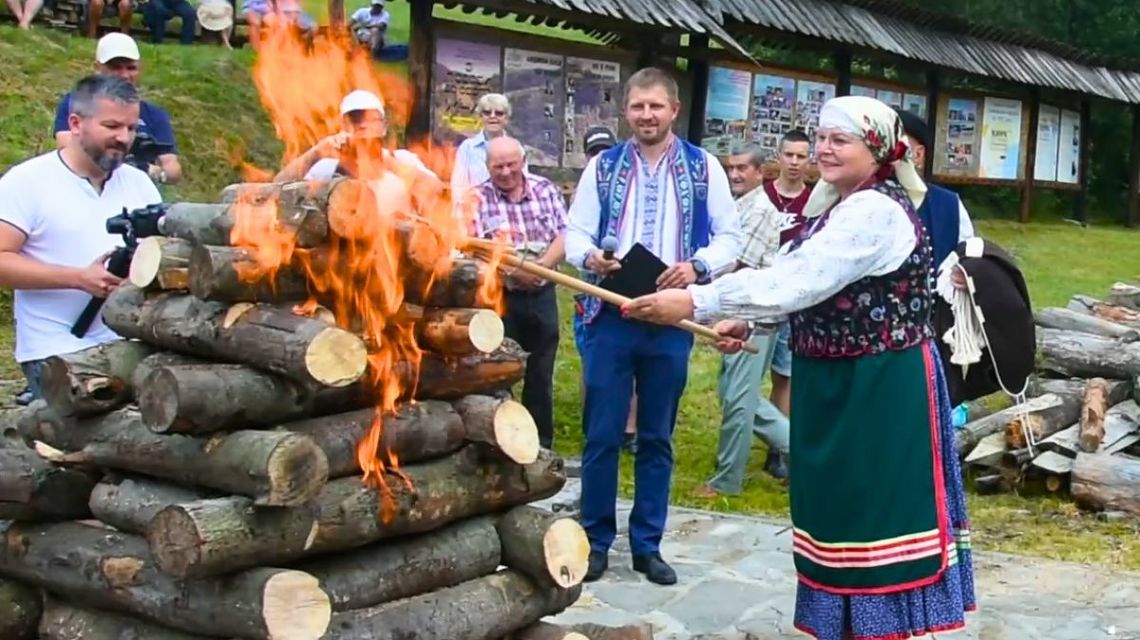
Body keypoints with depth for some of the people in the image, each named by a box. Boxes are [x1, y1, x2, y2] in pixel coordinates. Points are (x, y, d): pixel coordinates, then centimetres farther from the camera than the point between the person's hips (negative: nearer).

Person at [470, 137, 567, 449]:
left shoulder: (547, 190, 4)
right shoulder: (477, 198, -4)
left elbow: (565, 237, -3)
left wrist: (540, 266, -19)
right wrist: (512, 271, -27)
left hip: (542, 296, 3)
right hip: (497, 298, -3)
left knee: (541, 375, 12)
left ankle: (541, 444, 25)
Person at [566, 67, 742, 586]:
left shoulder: (704, 168, 5)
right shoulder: (603, 166, 7)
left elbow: (730, 238, 3)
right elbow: (575, 232, 5)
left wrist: (697, 266, -16)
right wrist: (590, 256, -18)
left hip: (672, 320, 0)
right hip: (611, 316, 0)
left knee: (657, 438, 9)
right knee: (602, 435, 2)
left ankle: (647, 545, 20)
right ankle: (596, 541, 15)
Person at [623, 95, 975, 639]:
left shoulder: (874, 212, -20)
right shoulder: (841, 207, 13)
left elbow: (796, 280, -29)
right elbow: (815, 288, 17)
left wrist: (694, 302, -29)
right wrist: (746, 322, 4)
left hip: (881, 389, -10)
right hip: (838, 382, 10)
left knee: (877, 514, -1)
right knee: (843, 510, 16)